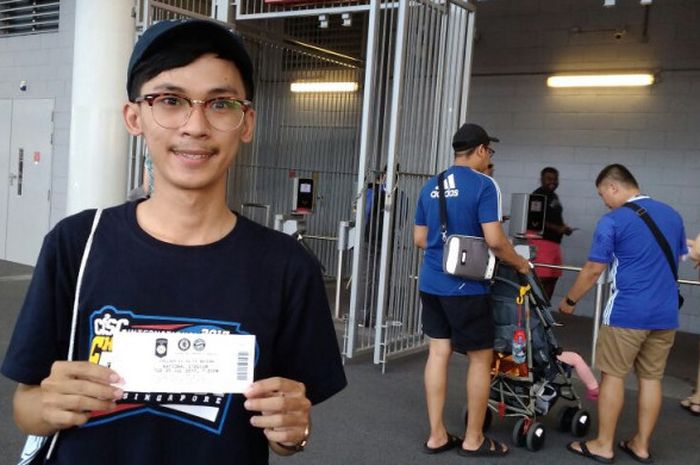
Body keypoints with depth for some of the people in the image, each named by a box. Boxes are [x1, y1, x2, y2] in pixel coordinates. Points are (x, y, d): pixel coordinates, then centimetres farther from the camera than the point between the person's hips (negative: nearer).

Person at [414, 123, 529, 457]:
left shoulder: (431, 186, 11)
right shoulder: (483, 184, -10)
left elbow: (419, 238, 14)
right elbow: (494, 240, -17)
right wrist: (520, 264, -1)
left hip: (431, 282, 7)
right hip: (465, 286, -7)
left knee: (439, 352, 10)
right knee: (481, 358, 6)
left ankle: (437, 436, 16)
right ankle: (473, 439, 16)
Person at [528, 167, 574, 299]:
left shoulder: (554, 196, 20)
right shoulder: (537, 196, -7)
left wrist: (564, 227, 9)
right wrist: (557, 228, -22)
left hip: (555, 241, 9)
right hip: (541, 241, -9)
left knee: (553, 278, 9)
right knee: (542, 278, -14)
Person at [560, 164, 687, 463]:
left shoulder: (613, 221, -9)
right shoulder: (672, 215, 10)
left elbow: (593, 270, -7)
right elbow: (676, 261, 20)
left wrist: (570, 300, 6)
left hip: (627, 312, -6)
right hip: (666, 313, 6)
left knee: (612, 376, 4)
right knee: (651, 378, 12)